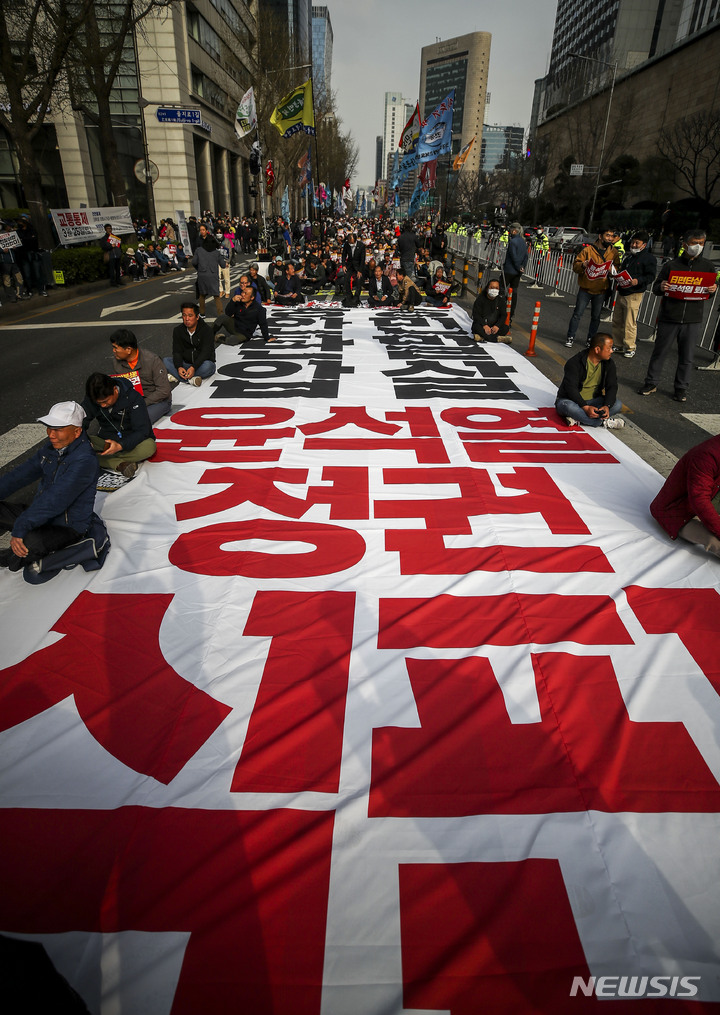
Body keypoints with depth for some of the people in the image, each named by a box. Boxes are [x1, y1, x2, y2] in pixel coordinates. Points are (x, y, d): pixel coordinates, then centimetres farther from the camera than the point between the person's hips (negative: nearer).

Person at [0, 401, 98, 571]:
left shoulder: (85, 460, -25)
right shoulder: (51, 448, 3)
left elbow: (54, 501, -31)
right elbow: (22, 474, 8)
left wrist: (20, 528, -33)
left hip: (68, 526, -8)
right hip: (42, 514, 8)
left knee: (30, 542, -35)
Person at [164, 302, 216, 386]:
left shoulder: (207, 330, -11)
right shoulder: (178, 331, 2)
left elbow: (205, 352, -20)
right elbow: (177, 352, -3)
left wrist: (194, 367, -36)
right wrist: (179, 367, -25)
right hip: (185, 364, 4)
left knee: (208, 366, -37)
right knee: (166, 361, -17)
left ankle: (175, 376, -30)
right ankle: (190, 379, -36)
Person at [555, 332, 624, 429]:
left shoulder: (608, 364, 1)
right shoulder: (575, 362, -17)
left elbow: (612, 387, -3)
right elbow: (571, 389, -24)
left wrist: (607, 406, -24)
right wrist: (585, 407, -35)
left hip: (593, 401, 5)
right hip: (571, 399, -5)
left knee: (617, 404, -19)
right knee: (568, 407, -40)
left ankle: (577, 419, -27)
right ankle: (604, 422, -27)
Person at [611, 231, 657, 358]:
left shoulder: (649, 258, -4)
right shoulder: (628, 255, 19)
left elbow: (651, 276, -9)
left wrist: (638, 281, -25)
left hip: (634, 295, -7)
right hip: (621, 293, 7)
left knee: (630, 323, -8)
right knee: (617, 320, 10)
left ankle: (630, 348, 0)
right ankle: (618, 344, 22)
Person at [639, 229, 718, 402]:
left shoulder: (708, 266, 9)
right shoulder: (671, 265, 3)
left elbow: (713, 287, 17)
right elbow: (656, 288, 6)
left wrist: (713, 289, -8)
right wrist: (661, 287, -18)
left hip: (692, 320, 1)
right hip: (668, 318, -1)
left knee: (687, 357, 4)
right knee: (659, 352, 6)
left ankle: (681, 389, 14)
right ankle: (651, 383, 20)